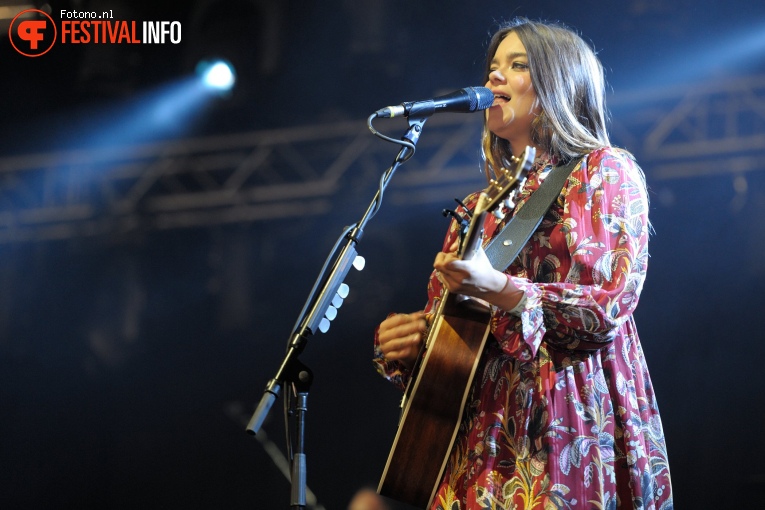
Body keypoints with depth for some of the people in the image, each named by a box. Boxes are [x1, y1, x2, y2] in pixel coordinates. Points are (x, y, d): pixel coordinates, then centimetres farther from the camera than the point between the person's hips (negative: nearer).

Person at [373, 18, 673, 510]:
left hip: (564, 424, -5)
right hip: (479, 430, 5)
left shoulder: (606, 172, 3)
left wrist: (501, 292, -23)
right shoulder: (480, 207, 21)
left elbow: (609, 307, -10)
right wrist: (399, 342, 1)